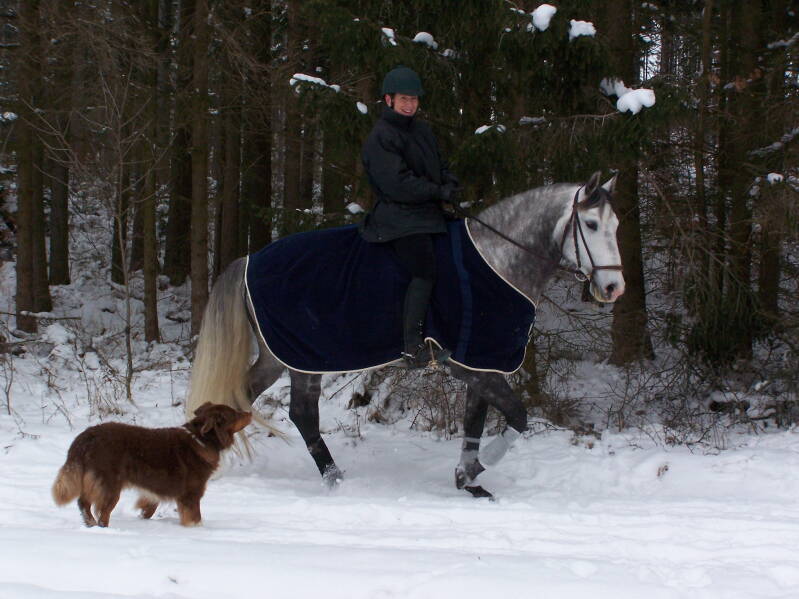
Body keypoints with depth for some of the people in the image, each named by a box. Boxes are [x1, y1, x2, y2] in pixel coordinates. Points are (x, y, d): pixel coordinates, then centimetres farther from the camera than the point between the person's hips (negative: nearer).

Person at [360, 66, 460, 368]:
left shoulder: (421, 129, 16)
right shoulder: (381, 138, -12)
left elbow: (439, 164, 23)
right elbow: (397, 184, -20)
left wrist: (450, 183, 0)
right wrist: (439, 192, -15)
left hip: (427, 215, 9)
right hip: (401, 217, -9)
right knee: (424, 274, -18)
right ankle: (413, 350, -17)